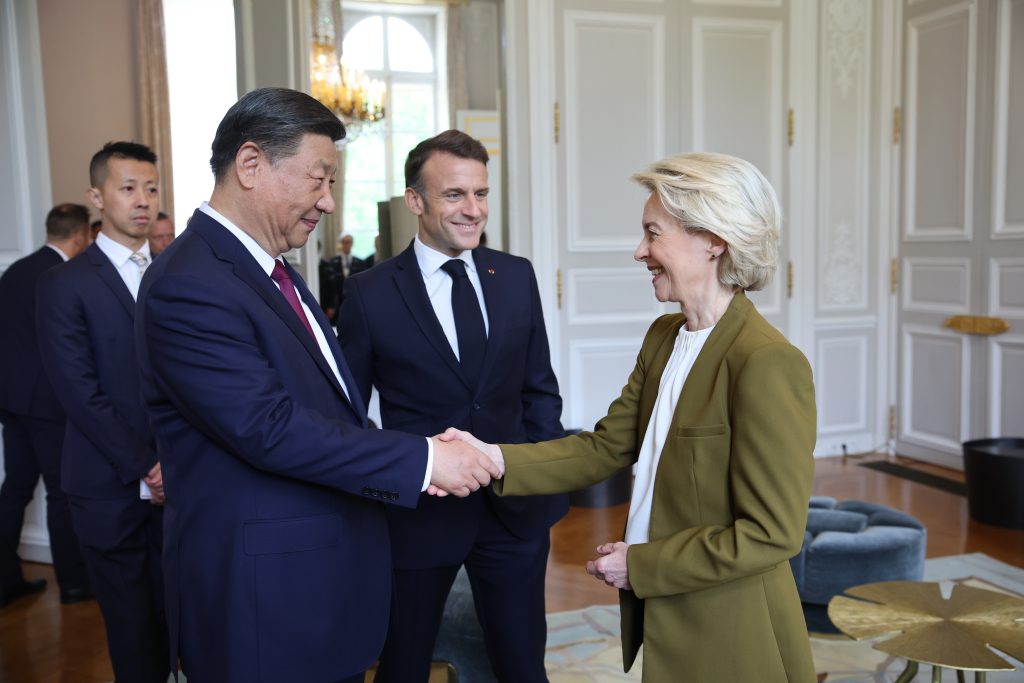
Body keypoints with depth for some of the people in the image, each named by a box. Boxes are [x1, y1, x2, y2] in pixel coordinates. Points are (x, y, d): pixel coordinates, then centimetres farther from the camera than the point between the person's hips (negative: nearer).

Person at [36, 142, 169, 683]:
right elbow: (79, 391, -10)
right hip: (111, 486, -3)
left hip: (177, 479, 3)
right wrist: (144, 467, -13)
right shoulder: (65, 284, -5)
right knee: (132, 621, 8)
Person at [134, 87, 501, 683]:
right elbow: (271, 427, -26)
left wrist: (415, 458, 3)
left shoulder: (271, 270, 10)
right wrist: (423, 460, -22)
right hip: (266, 599, -9)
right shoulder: (189, 287, -21)